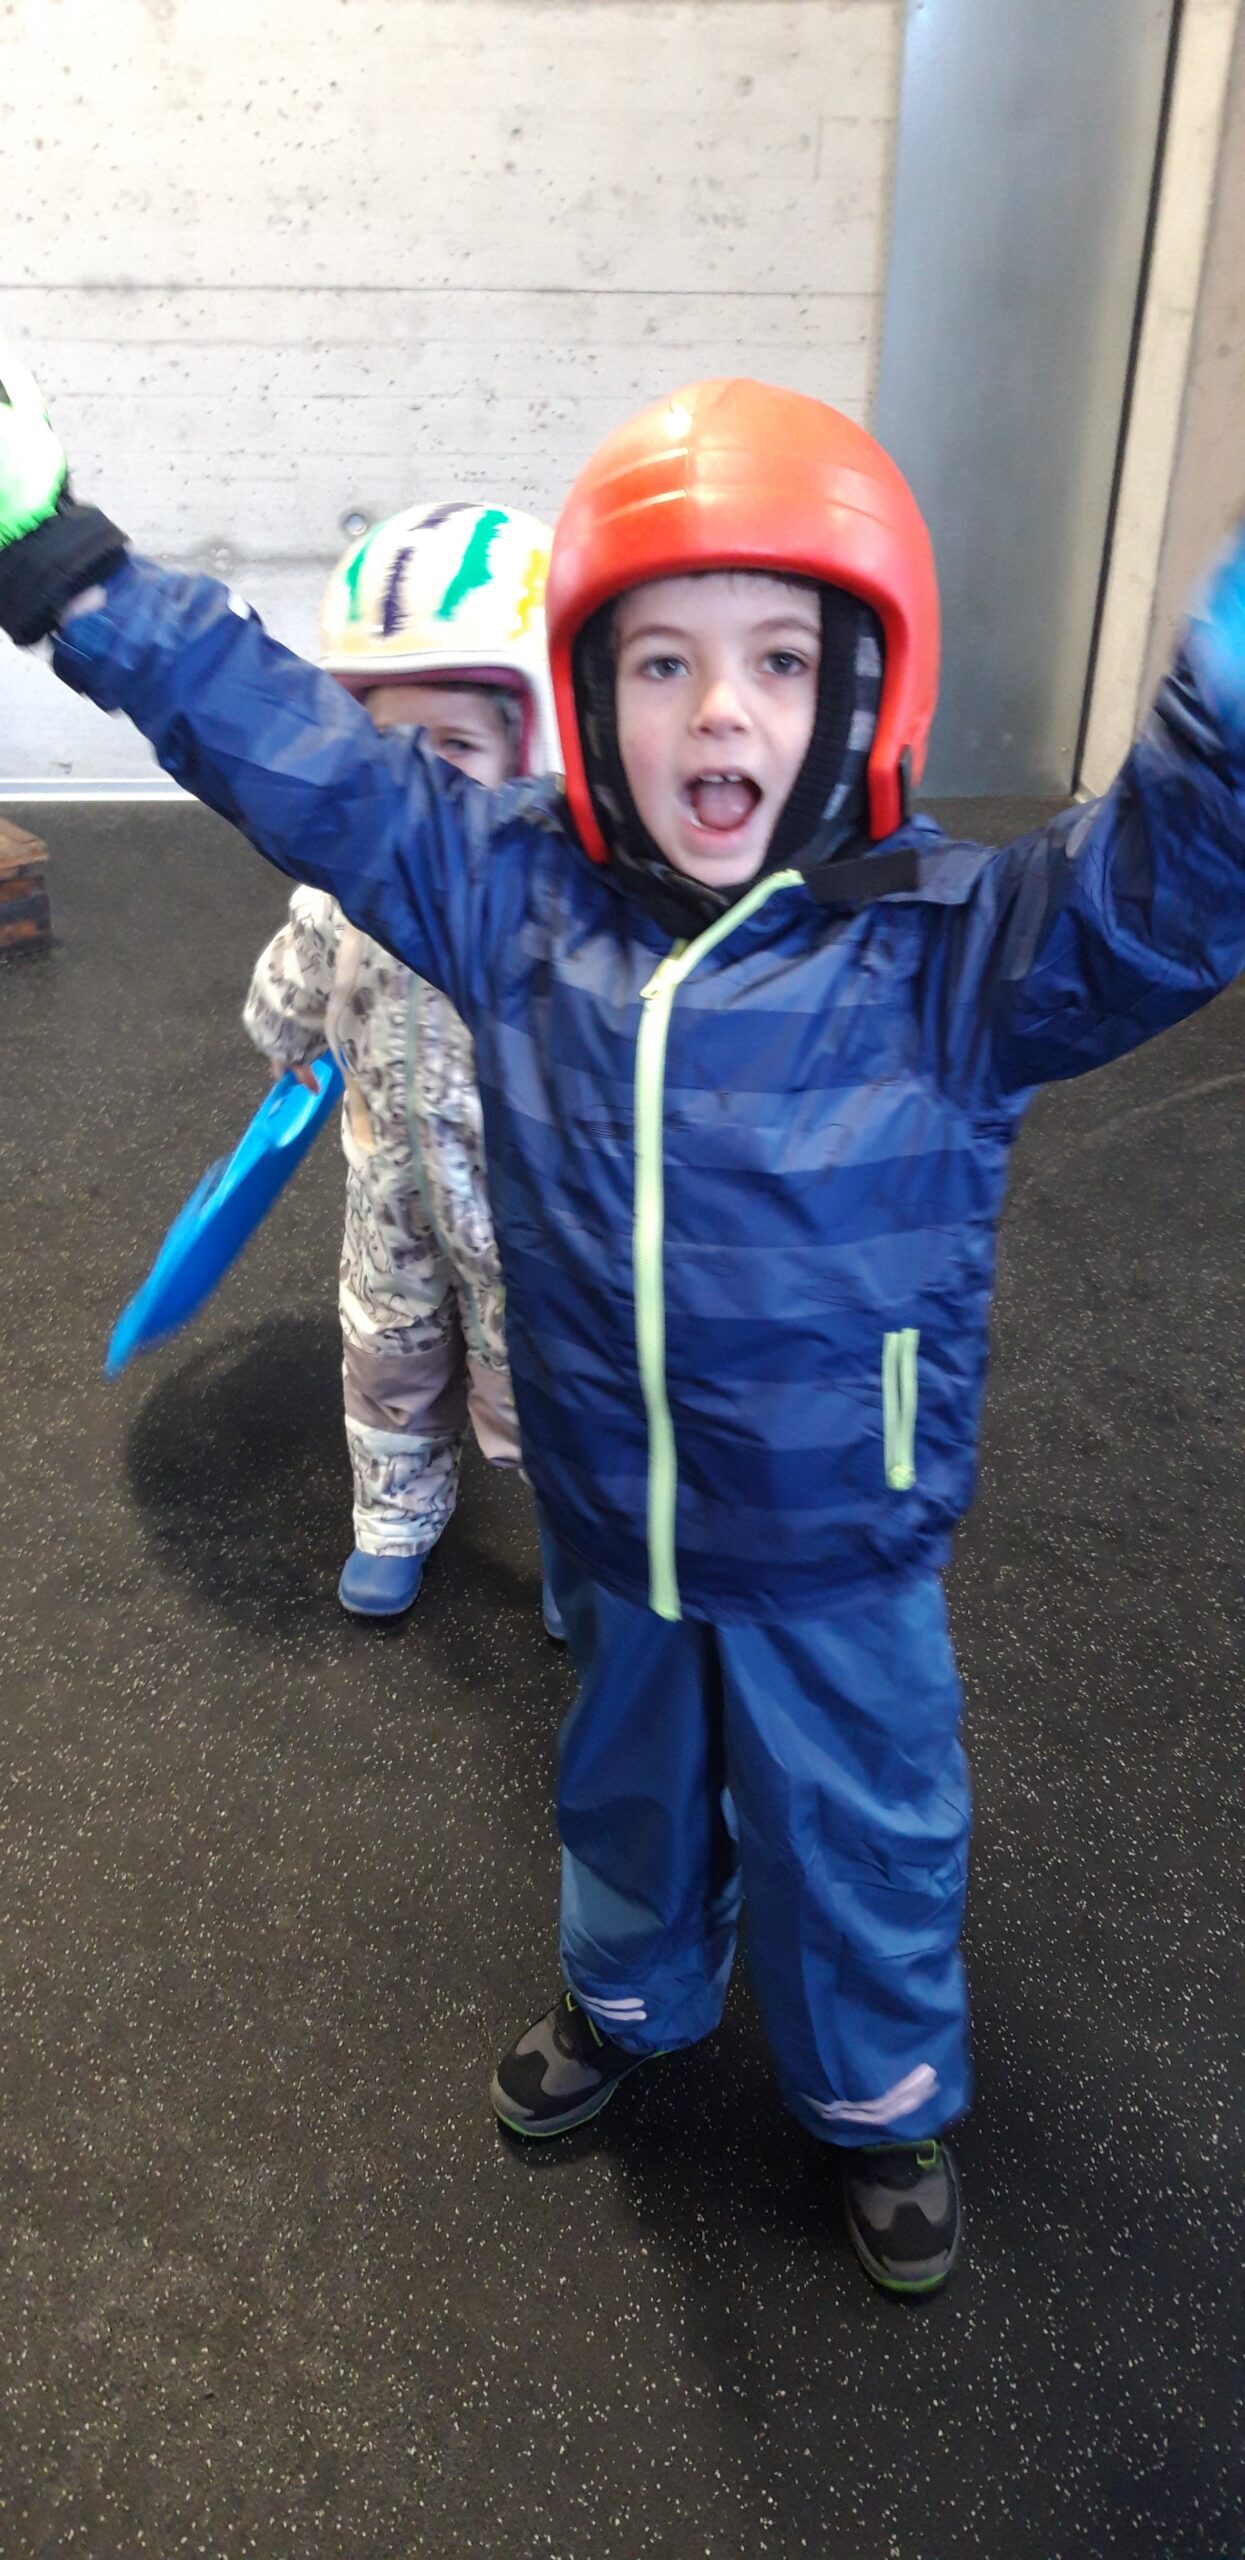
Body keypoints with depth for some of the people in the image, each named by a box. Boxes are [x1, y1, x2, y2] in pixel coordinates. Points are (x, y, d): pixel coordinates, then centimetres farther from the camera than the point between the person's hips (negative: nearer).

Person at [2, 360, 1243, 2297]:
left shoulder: (952, 944, -21)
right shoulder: (513, 894, -11)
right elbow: (291, 749, -6)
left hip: (838, 1554, -3)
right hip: (614, 1536, 3)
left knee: (860, 1844, 21)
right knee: (626, 1798, 30)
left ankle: (884, 2098, 51)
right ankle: (628, 1999, 62)